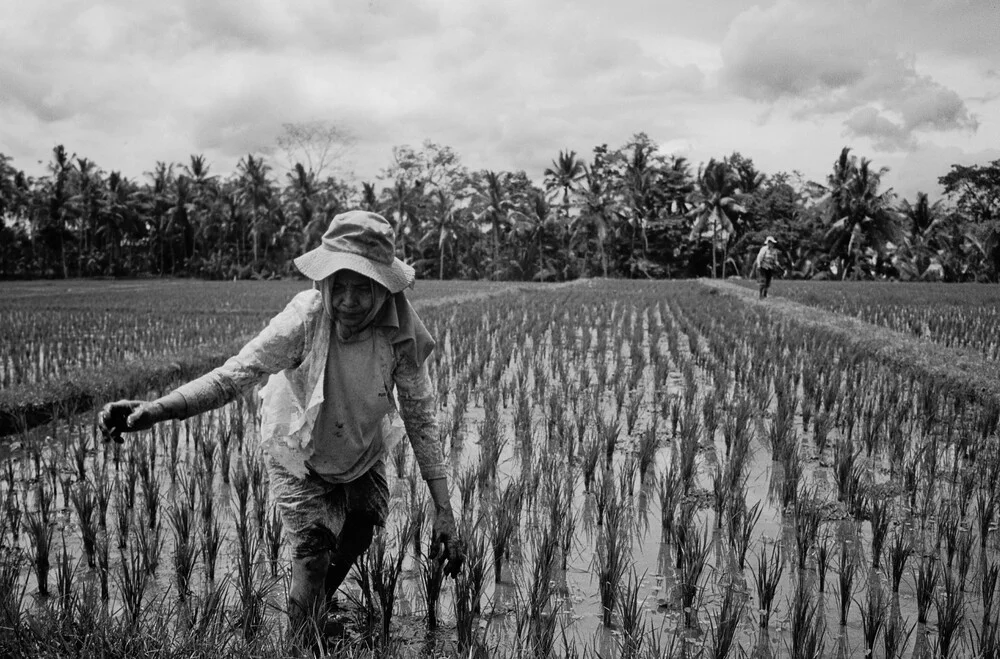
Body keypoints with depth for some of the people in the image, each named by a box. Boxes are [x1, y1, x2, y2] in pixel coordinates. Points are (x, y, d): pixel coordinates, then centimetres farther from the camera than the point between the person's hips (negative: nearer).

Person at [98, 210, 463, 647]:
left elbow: (420, 415, -23)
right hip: (297, 451, -3)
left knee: (358, 536, 18)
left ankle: (323, 606, 51)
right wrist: (151, 411, -55)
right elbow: (236, 374, -40)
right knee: (311, 555, -8)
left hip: (362, 450, 3)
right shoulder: (305, 319, -36)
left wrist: (444, 512, -27)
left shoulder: (401, 333, -30)